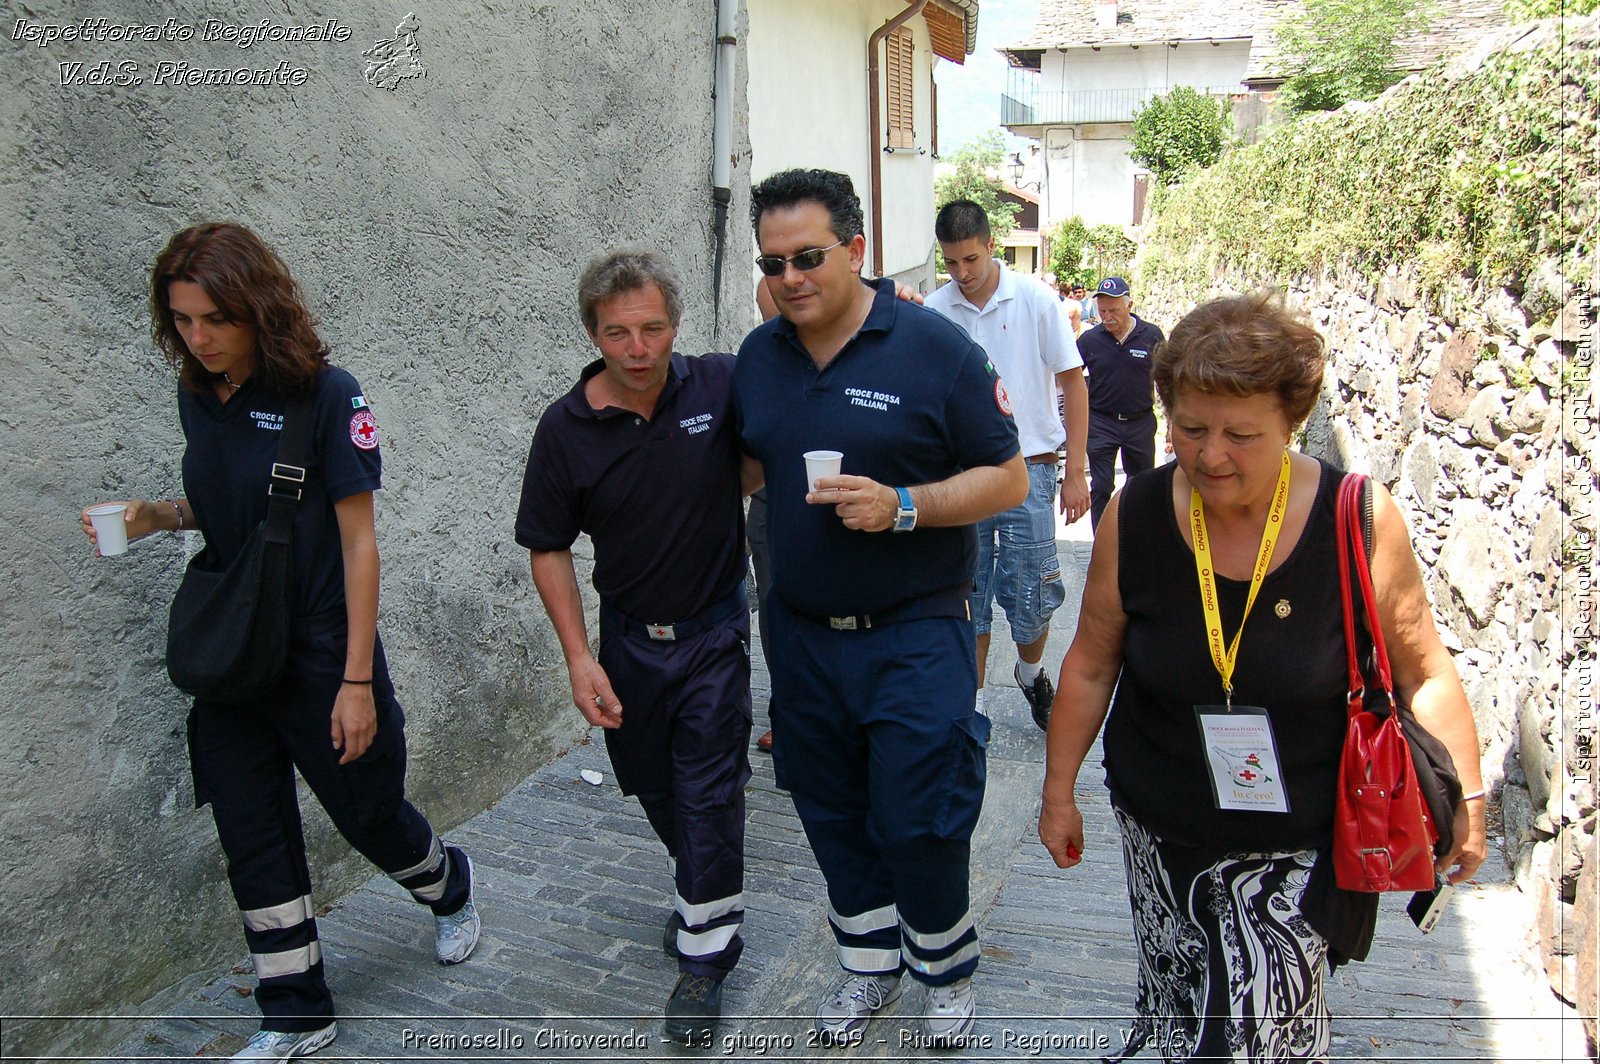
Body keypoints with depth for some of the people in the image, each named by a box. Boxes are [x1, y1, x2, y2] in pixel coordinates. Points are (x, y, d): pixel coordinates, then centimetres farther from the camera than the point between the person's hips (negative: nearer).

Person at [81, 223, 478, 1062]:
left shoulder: (325, 394, -16)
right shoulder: (198, 397, 2)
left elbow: (358, 542, -15)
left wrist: (357, 680, -16)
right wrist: (155, 515, -6)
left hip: (319, 651, -6)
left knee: (369, 816, 12)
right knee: (252, 842, 11)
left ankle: (451, 890, 45)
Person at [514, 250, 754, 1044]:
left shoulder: (720, 386, -14)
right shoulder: (566, 427, -11)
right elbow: (549, 548, -4)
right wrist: (579, 657, -10)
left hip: (714, 630, -2)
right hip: (627, 637, 3)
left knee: (709, 793, 0)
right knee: (654, 788, 19)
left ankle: (706, 951, 19)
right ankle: (706, 894, 47)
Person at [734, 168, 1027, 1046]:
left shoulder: (934, 347, -11)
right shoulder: (758, 357, 5)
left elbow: (1008, 478, -9)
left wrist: (901, 506, -22)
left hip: (914, 636, -5)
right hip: (803, 634, 5)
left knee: (919, 822, 4)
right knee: (832, 813, 16)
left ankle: (946, 969, 32)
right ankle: (870, 962, 39)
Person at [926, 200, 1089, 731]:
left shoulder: (1036, 299, -3)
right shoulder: (933, 311, 0)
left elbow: (1072, 383, 1)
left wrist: (1075, 471, -3)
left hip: (1027, 467, -1)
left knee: (1032, 592, 2)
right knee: (966, 593, 7)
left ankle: (1031, 673, 32)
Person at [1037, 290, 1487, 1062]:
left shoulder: (1360, 521, -16)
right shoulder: (1135, 516, -11)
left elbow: (1423, 671, -2)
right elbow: (1091, 665, 0)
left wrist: (1466, 797, 3)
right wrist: (1059, 791, 7)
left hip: (1294, 849, -2)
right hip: (1158, 831, 2)